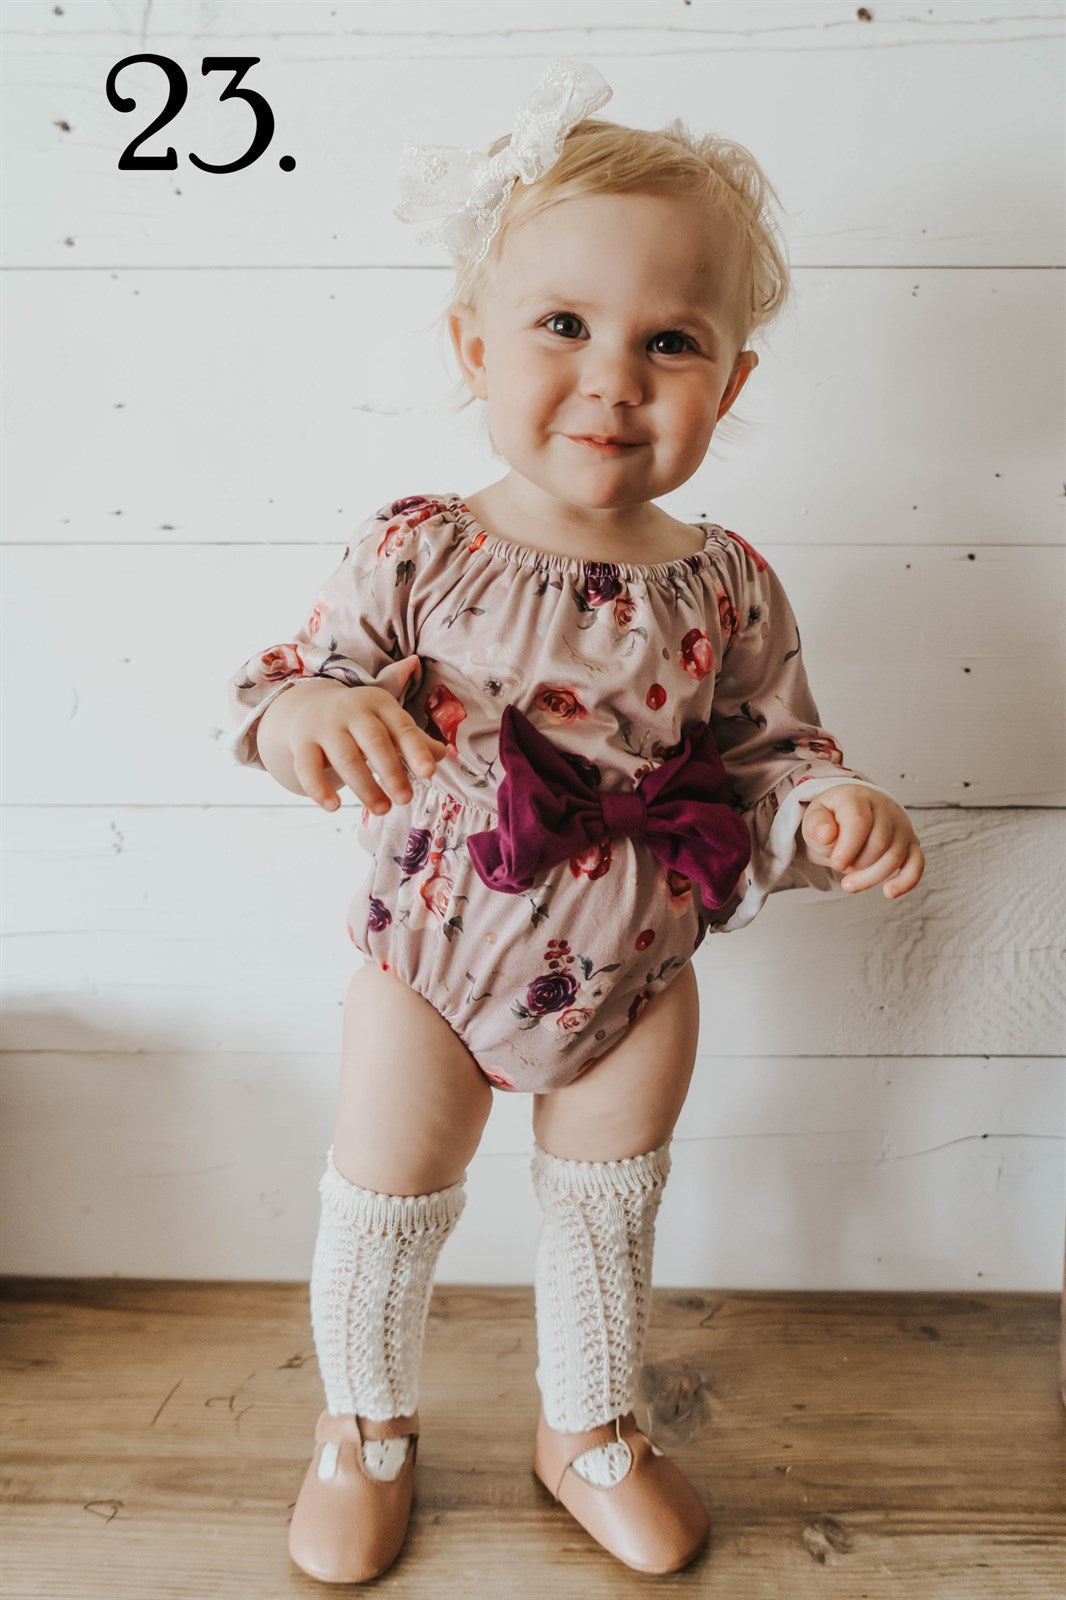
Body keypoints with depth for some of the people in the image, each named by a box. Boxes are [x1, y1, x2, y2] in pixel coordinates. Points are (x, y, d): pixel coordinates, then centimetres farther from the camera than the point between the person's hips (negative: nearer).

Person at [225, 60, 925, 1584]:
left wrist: (829, 805, -24)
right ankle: (367, 1425, 49)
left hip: (635, 977, 2)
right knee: (381, 1213, 16)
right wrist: (308, 708, -33)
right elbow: (280, 681, -10)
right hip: (432, 960, -1)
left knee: (609, 1217, 22)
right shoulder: (414, 556, -18)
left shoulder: (728, 589, -13)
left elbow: (770, 750, -3)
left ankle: (589, 1429, 52)